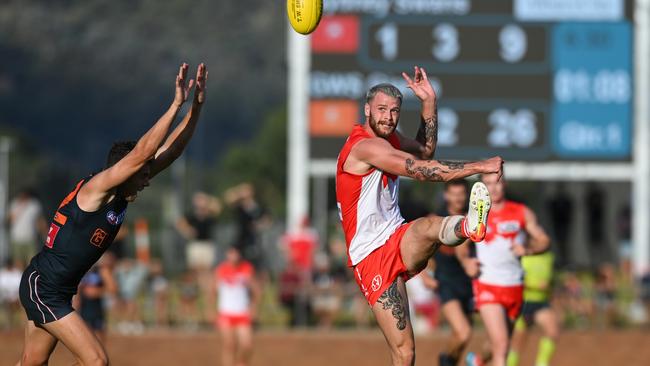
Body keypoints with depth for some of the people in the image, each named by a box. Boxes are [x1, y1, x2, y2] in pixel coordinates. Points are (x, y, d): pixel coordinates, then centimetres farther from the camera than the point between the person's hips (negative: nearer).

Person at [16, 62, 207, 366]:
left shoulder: (121, 195, 3)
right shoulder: (95, 189, -20)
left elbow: (169, 152, 4)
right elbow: (141, 154, -31)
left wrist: (196, 108, -4)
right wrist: (177, 105, -32)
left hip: (57, 292, 9)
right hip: (43, 286, -9)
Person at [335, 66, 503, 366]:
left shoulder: (388, 138, 12)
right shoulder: (365, 146, -17)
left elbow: (425, 151, 33)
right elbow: (422, 171, -26)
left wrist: (429, 102, 20)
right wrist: (481, 167, -26)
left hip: (399, 241, 6)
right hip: (372, 258, -6)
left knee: (429, 226, -34)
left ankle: (469, 226, -69)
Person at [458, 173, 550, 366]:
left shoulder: (522, 213, 4)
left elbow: (543, 241, 4)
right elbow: (461, 246, 17)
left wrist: (528, 249, -17)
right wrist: (466, 262, -4)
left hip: (514, 287, 3)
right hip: (487, 286, -3)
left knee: (502, 345, 17)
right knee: (500, 344, -19)